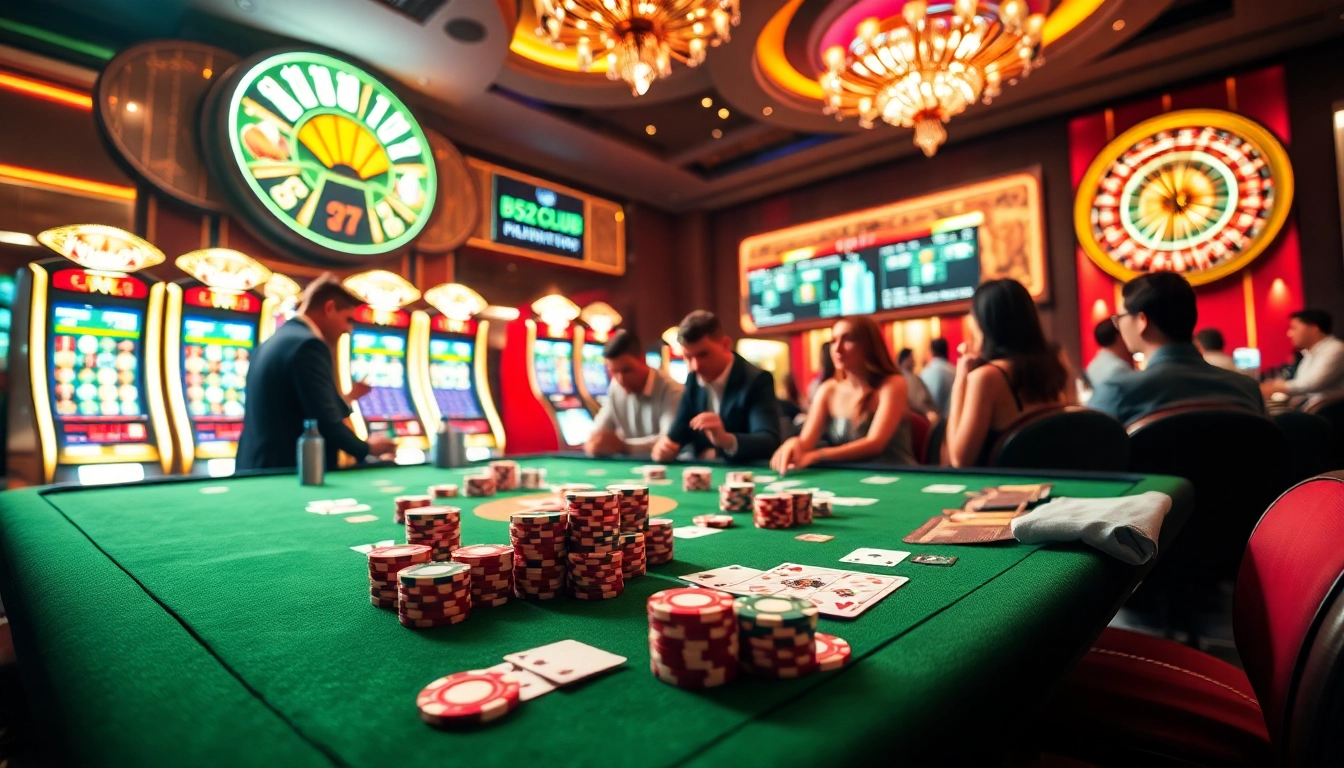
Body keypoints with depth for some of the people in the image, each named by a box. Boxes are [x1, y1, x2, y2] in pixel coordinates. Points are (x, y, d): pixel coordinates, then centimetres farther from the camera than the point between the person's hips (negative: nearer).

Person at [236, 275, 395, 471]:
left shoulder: (272, 342, 13)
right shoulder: (308, 345, -15)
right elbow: (326, 423, -20)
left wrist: (347, 398, 24)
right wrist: (368, 448, -4)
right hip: (288, 471, -9)